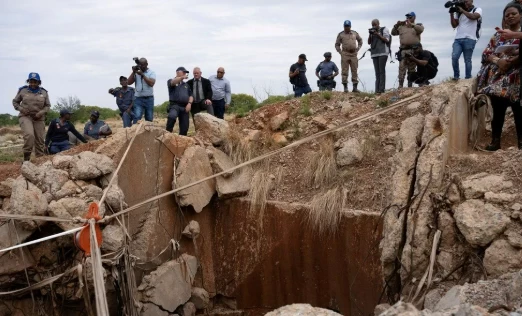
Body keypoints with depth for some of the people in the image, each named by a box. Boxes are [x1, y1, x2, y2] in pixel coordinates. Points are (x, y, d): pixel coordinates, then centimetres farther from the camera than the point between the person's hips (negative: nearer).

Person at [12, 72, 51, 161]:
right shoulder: (22, 90, 1)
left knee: (39, 140, 4)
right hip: (25, 116, -2)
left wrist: (41, 112, -9)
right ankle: (26, 158, -14)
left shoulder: (44, 92, 4)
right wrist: (21, 109, -8)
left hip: (39, 118, 3)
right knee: (29, 135, -26)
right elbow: (15, 102, 10)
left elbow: (48, 105, 9)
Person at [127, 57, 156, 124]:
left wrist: (142, 74, -17)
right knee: (137, 117, -16)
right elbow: (129, 82, 0)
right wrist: (133, 72, -7)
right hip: (138, 99, 0)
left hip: (149, 99, 0)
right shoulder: (136, 73, 10)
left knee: (149, 119, 5)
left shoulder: (151, 73, 4)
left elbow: (151, 83, -14)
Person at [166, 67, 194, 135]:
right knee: (172, 116, -36)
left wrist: (189, 103, -3)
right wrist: (182, 77, -38)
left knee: (184, 127, 1)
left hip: (184, 107, 5)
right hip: (175, 105, -5)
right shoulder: (171, 81, 7)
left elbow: (190, 95, 19)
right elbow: (173, 82, -19)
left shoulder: (186, 84, 23)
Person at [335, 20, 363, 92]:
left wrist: (357, 49, 12)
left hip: (354, 54, 3)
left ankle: (355, 87, 7)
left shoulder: (355, 33, 12)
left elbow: (360, 40, 25)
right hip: (345, 54, -2)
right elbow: (337, 45, 9)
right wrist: (340, 52, -3)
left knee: (354, 71, 3)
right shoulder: (341, 34, 4)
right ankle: (345, 87, -1)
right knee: (344, 71, -4)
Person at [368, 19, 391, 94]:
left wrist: (377, 34, -7)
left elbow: (387, 40, -4)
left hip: (383, 53, -5)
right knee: (377, 72, 2)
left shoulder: (384, 29, 5)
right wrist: (370, 34, -1)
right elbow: (369, 42, 14)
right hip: (374, 54, 5)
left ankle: (381, 89, -14)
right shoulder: (372, 31, 19)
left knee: (381, 71, -11)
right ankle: (377, 90, -1)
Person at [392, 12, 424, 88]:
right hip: (403, 50, 1)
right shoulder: (401, 27, 20)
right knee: (402, 68, -10)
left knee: (412, 69, 1)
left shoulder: (418, 26, 14)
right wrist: (396, 25, -2)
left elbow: (421, 29, -8)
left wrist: (411, 24, -19)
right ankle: (400, 86, -13)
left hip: (413, 50, -1)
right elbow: (393, 33, 14)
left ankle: (410, 85, 5)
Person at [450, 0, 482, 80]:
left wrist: (463, 10, -6)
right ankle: (456, 76, -3)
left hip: (469, 39, -3)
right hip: (458, 39, 3)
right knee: (454, 57, -15)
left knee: (467, 60, -3)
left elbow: (473, 17, -13)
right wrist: (451, 13, 4)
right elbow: (454, 25, 14)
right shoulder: (459, 12, 19)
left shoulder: (478, 10, 9)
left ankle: (468, 79, 3)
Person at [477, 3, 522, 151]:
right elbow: (486, 53, 8)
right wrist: (498, 61, -11)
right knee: (497, 110, 5)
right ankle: (495, 140, 13)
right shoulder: (498, 35, 17)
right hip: (497, 77, 3)